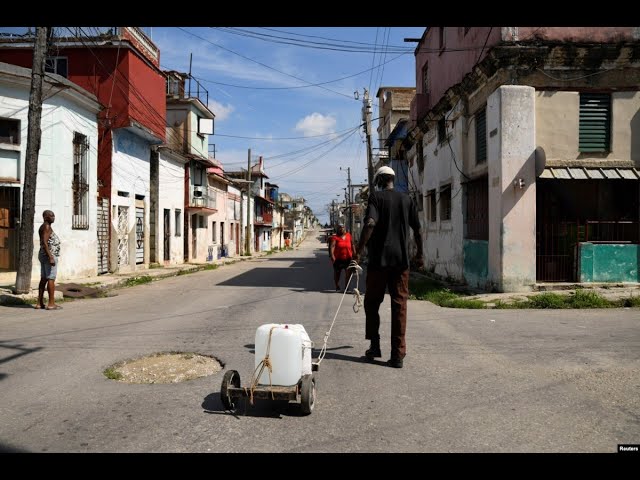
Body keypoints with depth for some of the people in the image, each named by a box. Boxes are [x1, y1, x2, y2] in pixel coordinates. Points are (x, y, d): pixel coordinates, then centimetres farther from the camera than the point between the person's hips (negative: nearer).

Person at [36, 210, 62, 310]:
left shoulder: (43, 227, 18)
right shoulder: (47, 227, -13)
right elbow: (44, 243, -21)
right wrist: (50, 257, -24)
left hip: (43, 255, 10)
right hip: (50, 255, -10)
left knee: (44, 279, 10)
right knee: (51, 279, -8)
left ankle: (40, 303, 12)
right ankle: (51, 304, -7)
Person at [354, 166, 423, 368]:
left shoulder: (376, 197, -2)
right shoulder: (407, 199, 10)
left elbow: (370, 224, -17)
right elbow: (417, 230, 11)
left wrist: (359, 251, -16)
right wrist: (419, 254, 22)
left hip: (379, 259, -3)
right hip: (401, 260, 3)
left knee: (372, 302, 13)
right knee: (399, 305, 3)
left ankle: (375, 346, 17)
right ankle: (398, 355, 2)